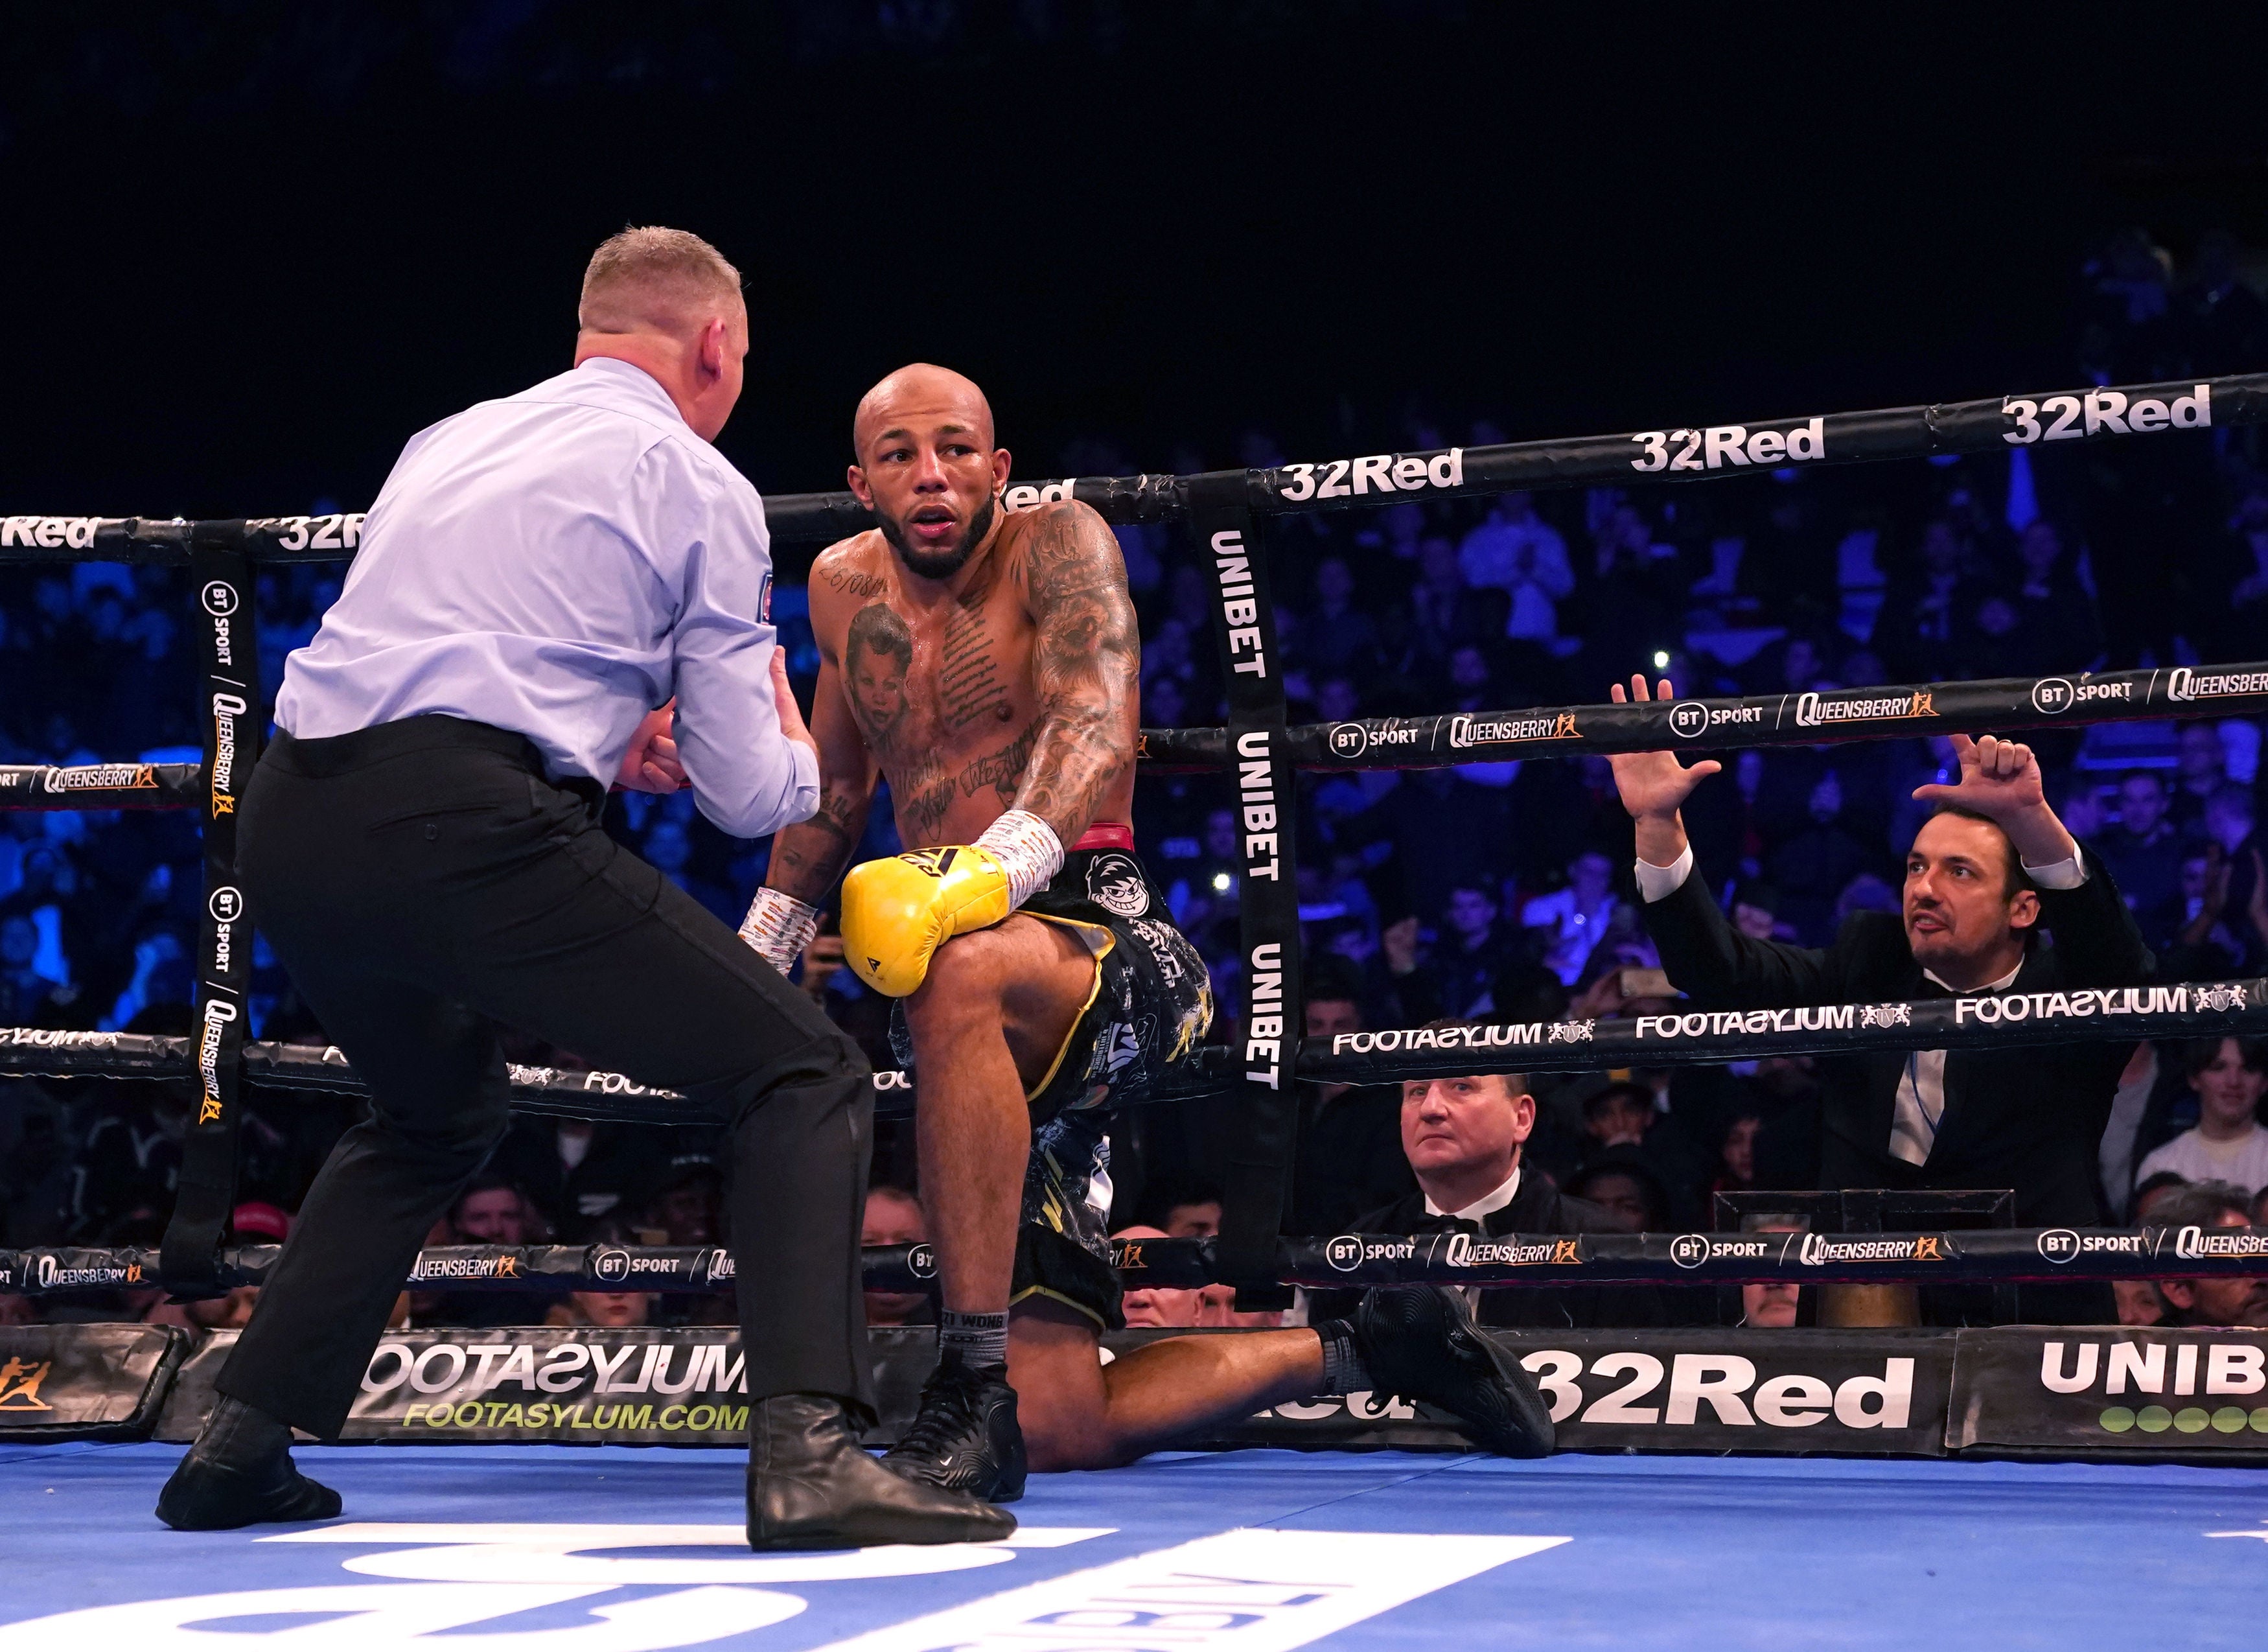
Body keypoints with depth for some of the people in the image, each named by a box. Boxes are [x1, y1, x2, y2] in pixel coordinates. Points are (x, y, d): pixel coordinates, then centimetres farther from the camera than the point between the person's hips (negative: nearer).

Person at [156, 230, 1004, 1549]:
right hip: (465, 832, -7)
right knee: (809, 1080, 3)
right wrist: (788, 737, 30)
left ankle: (243, 1446, 27)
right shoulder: (699, 485, 8)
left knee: (438, 1117, 33)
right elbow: (753, 798, 8)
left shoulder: (448, 442, 26)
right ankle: (810, 1456, -14)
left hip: (288, 817, 7)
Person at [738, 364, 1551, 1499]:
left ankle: (974, 1389, -39)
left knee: (958, 975, -44)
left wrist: (1003, 862, -38)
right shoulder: (846, 590, 16)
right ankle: (1358, 1350, 25)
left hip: (1101, 937, -6)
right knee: (1066, 1431, -1)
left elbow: (1098, 720, -20)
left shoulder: (1058, 544, -1)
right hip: (982, 1035, 6)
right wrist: (758, 948, 30)